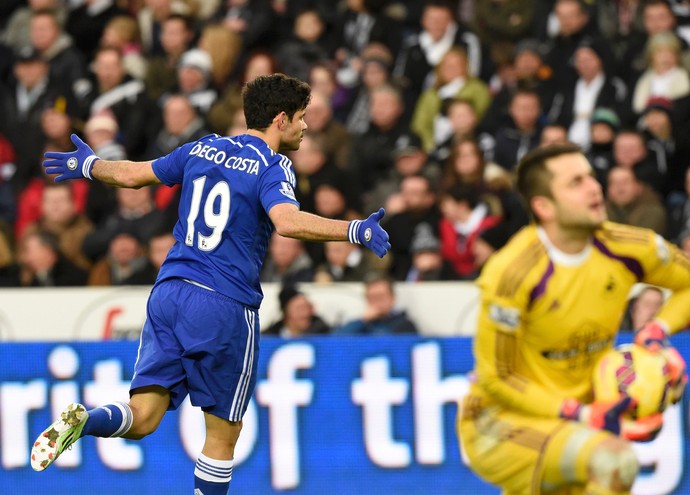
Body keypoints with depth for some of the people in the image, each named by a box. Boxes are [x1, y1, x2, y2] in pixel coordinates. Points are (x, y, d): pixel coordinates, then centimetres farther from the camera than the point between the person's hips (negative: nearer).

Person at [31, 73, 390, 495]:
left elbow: (132, 174, 21)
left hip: (169, 291, 5)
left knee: (142, 419, -2)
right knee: (223, 435, 8)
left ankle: (83, 421, -30)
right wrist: (355, 231, -27)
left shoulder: (201, 150, 12)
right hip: (225, 306, -5)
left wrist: (88, 166, 40)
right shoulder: (271, 168, -6)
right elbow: (287, 221, -27)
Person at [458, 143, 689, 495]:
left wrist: (657, 332, -8)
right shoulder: (511, 274, -23)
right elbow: (496, 379, -15)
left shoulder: (627, 249, -7)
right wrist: (584, 416, -22)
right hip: (500, 423, -7)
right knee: (614, 458, -32)